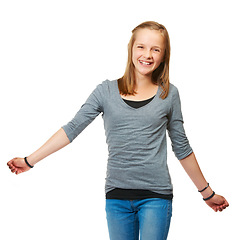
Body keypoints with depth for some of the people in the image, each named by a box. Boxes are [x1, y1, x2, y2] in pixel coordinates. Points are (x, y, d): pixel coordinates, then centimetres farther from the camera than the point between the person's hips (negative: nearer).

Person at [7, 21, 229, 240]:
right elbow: (72, 129, 3)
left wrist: (208, 193, 16)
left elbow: (181, 148, 11)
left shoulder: (169, 94, 4)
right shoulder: (107, 91, 3)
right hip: (117, 196, 1)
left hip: (156, 197, -1)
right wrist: (29, 161, -1)